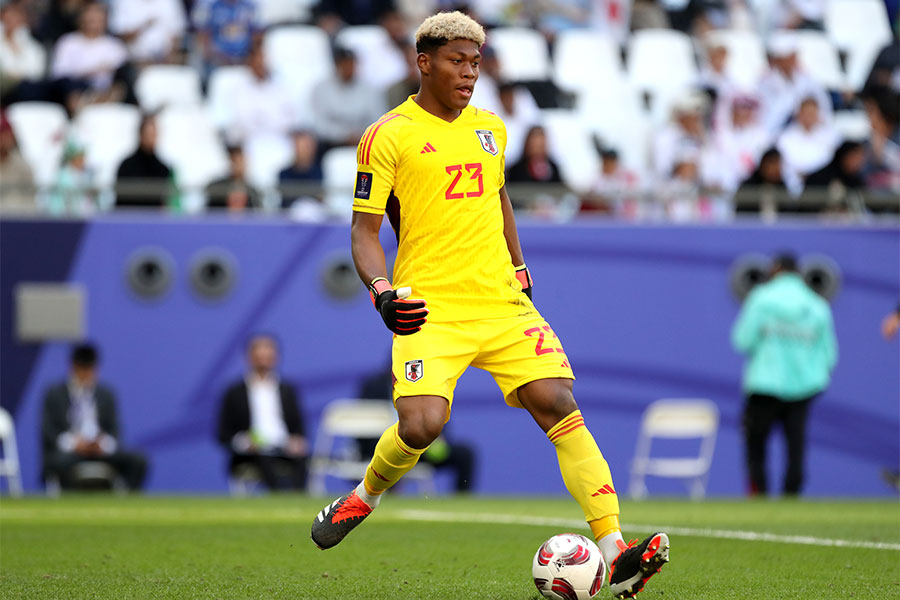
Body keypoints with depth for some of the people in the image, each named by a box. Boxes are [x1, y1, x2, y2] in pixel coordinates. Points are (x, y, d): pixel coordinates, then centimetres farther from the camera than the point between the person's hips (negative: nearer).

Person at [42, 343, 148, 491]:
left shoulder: (106, 394, 16)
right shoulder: (55, 394, 8)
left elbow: (114, 430, 12)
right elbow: (47, 431, 0)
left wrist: (104, 443, -12)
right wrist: (72, 442, -18)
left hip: (100, 449, 3)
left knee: (138, 461, -21)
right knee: (62, 461, -40)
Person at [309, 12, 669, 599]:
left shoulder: (491, 128, 16)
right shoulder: (388, 136, -1)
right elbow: (365, 230, -1)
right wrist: (382, 291, -17)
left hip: (502, 302, 5)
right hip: (430, 309, -4)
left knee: (559, 404, -12)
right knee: (421, 425, -22)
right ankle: (363, 498, 14)